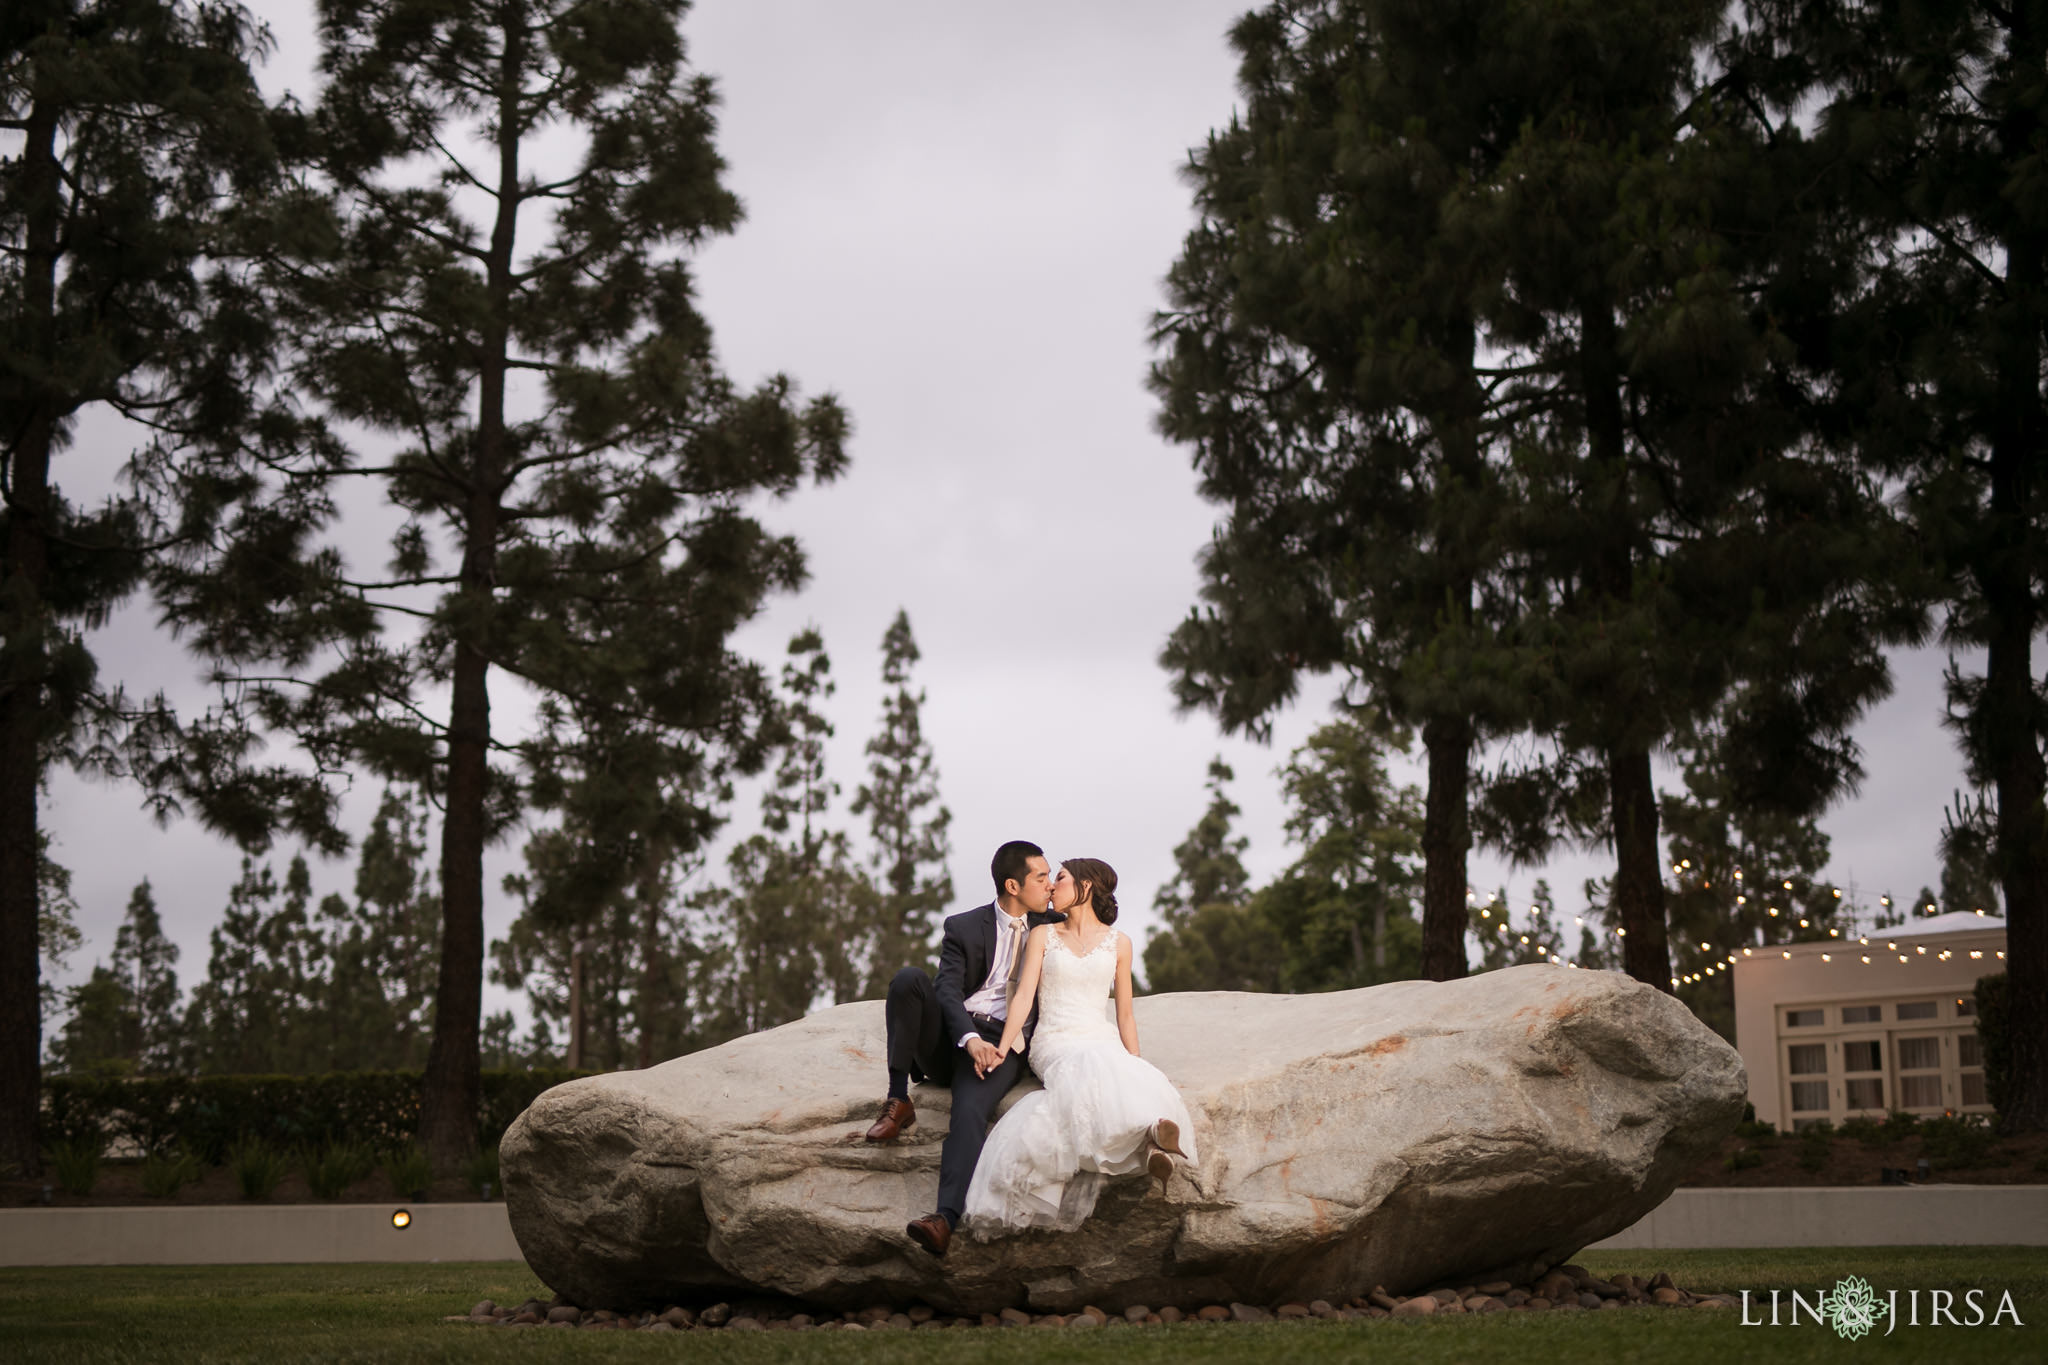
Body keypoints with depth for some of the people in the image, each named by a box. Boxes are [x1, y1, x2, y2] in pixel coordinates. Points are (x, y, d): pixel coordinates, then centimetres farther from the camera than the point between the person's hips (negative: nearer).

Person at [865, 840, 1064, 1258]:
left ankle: (946, 1218, -51)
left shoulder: (1047, 927, 15)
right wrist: (970, 1039, -27)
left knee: (971, 1110, -33)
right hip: (950, 1036, 0)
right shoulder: (964, 928, 6)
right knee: (908, 979, -28)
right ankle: (899, 1101, -23)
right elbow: (948, 992, -9)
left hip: (1004, 1045, 0)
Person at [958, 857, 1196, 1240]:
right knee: (1089, 1071, -39)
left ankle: (1147, 1145, -56)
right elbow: (1024, 996, 3)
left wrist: (1135, 1062, 0)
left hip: (1102, 1040, 2)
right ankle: (1147, 1137, -52)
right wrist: (1002, 1049, -11)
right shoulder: (1043, 936, 14)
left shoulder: (1118, 943, 15)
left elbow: (1125, 1013, 14)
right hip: (1055, 1043, -1)